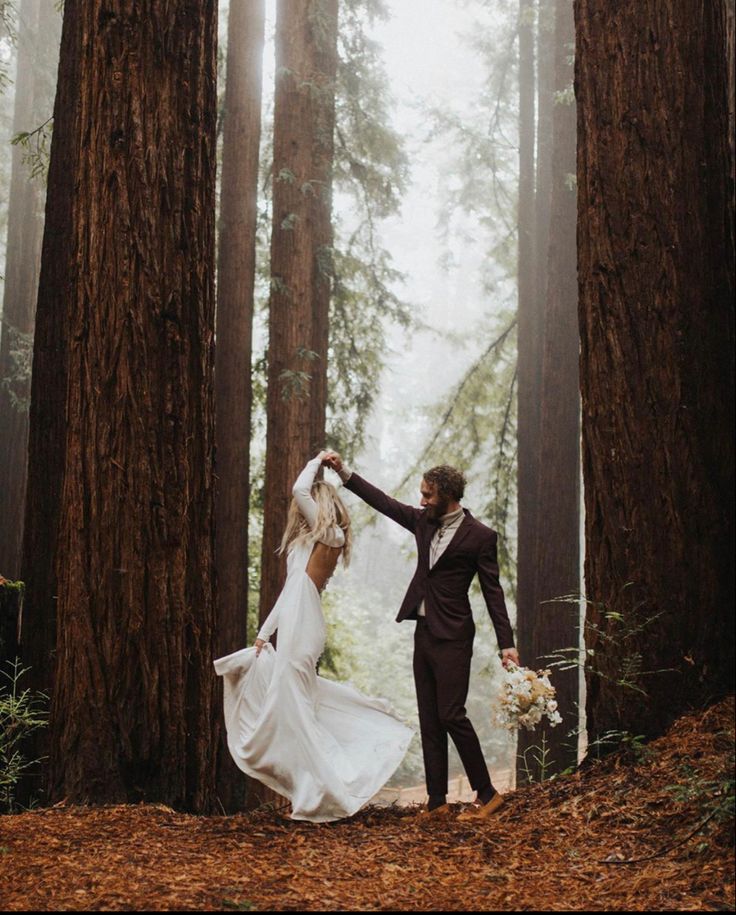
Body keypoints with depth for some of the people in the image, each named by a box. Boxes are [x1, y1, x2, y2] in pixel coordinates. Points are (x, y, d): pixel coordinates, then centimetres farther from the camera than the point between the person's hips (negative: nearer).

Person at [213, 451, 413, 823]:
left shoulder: (330, 535, -7)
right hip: (293, 631, 9)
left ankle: (322, 796, -1)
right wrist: (264, 633, 16)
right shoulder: (304, 541, 20)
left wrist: (315, 462, -2)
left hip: (302, 631, -9)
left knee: (295, 712, -7)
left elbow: (299, 490, -19)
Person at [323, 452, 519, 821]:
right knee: (429, 720, 7)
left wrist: (507, 644, -12)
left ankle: (486, 794, 2)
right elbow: (384, 502, 16)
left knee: (451, 715, -10)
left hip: (452, 638, -7)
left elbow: (493, 592, -9)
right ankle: (437, 801, 12)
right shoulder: (423, 522, 8)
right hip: (424, 632, 7)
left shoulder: (480, 536, -10)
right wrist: (344, 472, 12)